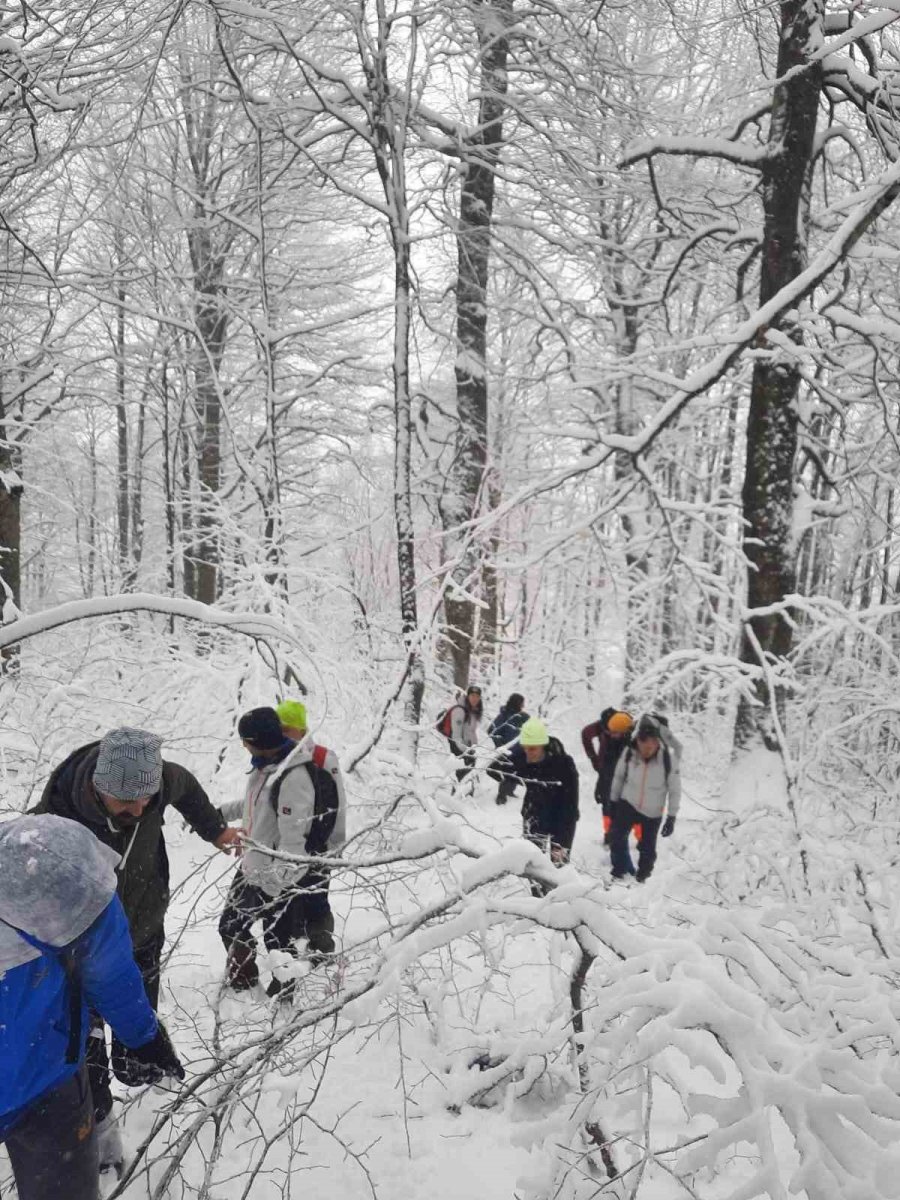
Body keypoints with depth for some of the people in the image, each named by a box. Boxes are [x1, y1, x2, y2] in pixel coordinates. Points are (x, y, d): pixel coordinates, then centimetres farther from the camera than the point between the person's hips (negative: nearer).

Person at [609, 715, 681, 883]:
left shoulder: (669, 760, -25)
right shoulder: (628, 753, -20)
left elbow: (675, 791, -12)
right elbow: (619, 777, -2)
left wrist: (671, 818, -9)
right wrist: (613, 801, 6)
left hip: (653, 812, -1)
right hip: (628, 804, 1)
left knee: (647, 848, 11)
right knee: (616, 836, -10)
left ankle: (642, 877, 36)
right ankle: (621, 868, 15)